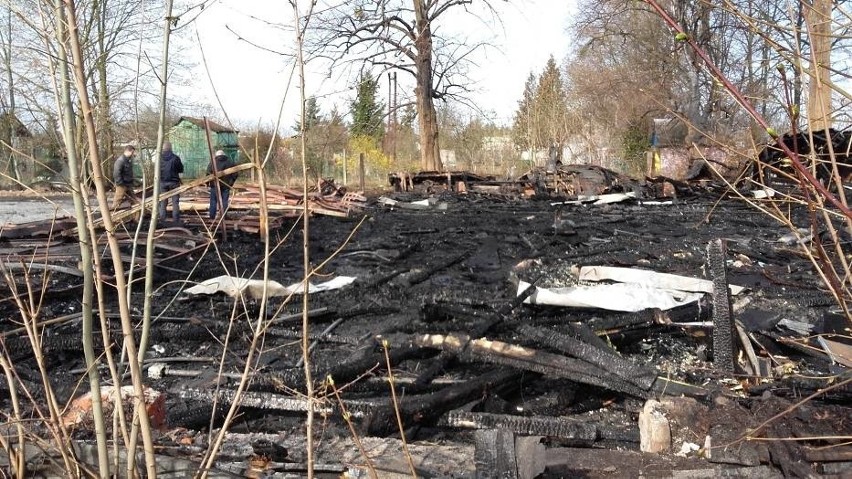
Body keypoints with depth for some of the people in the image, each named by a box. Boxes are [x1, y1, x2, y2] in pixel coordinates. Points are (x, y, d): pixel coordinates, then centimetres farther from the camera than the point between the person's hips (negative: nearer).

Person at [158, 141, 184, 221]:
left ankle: (162, 219, 9)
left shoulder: (159, 158, -4)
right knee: (175, 201, 4)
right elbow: (181, 170, 0)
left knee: (162, 202, 9)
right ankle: (176, 220, 3)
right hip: (174, 182, -2)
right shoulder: (175, 158, -10)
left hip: (162, 182, 2)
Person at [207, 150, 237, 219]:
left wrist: (207, 182, 5)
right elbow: (235, 173, 6)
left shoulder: (213, 162, 3)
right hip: (226, 185, 1)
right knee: (224, 201, 5)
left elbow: (208, 173, -4)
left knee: (213, 200, 6)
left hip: (215, 184, -1)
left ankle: (212, 216, 5)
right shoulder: (230, 162, 9)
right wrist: (231, 182, 14)